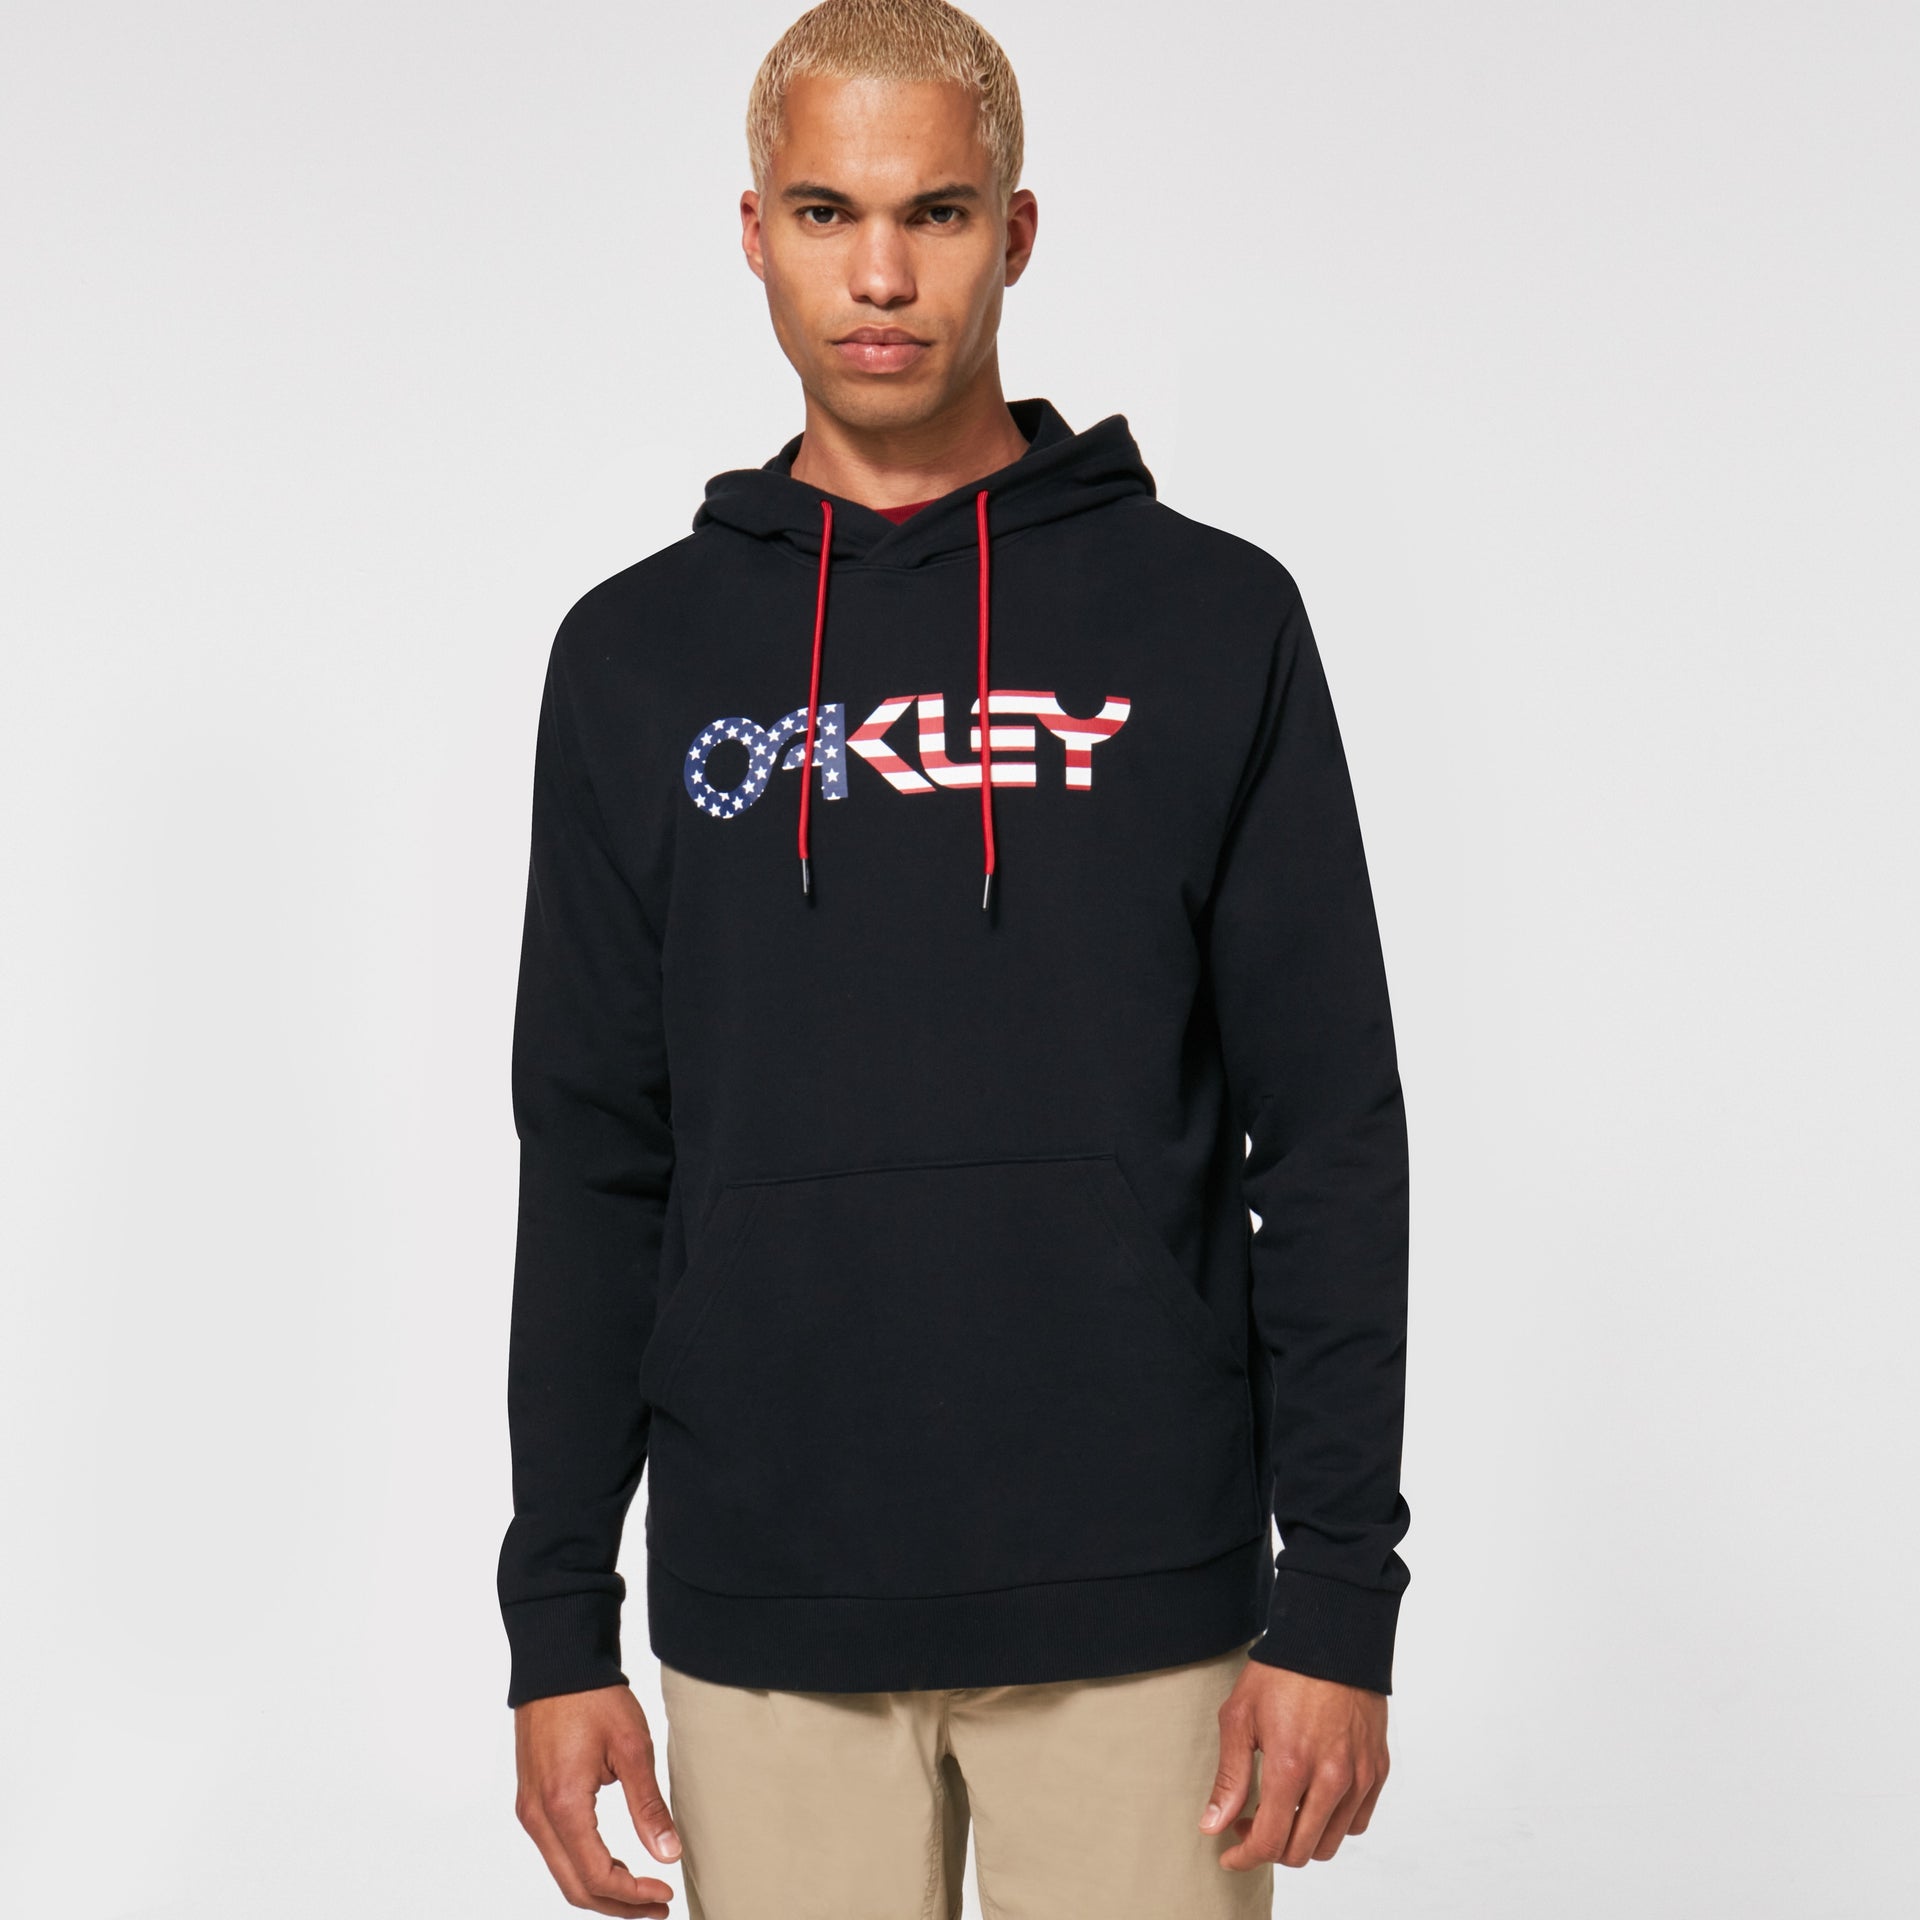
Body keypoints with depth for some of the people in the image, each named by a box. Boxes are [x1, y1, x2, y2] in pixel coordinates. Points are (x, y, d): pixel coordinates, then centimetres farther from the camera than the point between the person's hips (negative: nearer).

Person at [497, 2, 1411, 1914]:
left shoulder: (1210, 621, 1)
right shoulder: (641, 655, 6)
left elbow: (1330, 1135, -1)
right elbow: (593, 1168, 7)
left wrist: (1340, 1602, -6)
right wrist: (556, 1626, 3)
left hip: (1141, 1610, -1)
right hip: (765, 1619, 2)